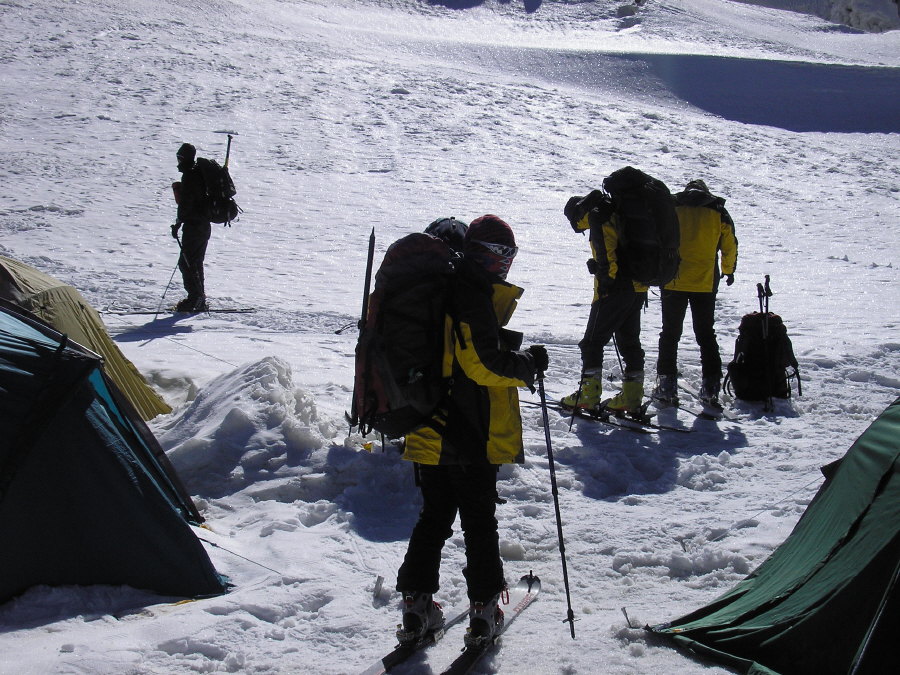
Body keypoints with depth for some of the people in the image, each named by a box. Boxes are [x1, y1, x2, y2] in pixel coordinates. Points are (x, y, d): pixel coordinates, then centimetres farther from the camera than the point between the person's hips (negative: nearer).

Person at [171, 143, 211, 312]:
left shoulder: (189, 176, -14)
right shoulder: (200, 173, 14)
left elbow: (186, 203, -19)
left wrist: (178, 222, -15)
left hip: (194, 226, -10)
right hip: (205, 225, 10)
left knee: (186, 262, -6)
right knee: (196, 263, 15)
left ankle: (195, 298, -8)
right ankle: (200, 301, 18)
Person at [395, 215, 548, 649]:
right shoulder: (473, 297, -15)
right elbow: (484, 363, -22)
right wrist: (528, 365, -9)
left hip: (429, 433, 7)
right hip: (471, 438, -7)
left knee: (433, 517, 16)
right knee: (479, 522, 5)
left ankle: (417, 602, 18)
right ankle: (483, 608, 11)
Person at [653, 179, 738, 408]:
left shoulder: (671, 208, 3)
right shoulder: (719, 213, 6)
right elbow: (730, 247, 13)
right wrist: (728, 271, 30)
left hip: (673, 282, -1)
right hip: (706, 284, 1)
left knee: (670, 334, 9)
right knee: (706, 335, 11)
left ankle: (667, 387, 5)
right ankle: (710, 389, 4)